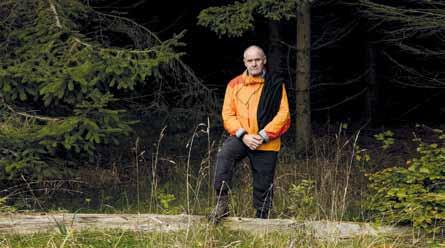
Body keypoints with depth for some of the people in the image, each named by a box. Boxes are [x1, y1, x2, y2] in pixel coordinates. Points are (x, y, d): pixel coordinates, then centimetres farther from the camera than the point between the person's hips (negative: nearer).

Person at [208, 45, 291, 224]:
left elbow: (283, 114, -4)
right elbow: (228, 115, 2)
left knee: (263, 186, 4)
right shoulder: (235, 85, 5)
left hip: (266, 143, 0)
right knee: (224, 155, -31)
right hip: (241, 138, 0)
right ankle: (221, 203, -31)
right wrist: (243, 135, -13)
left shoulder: (276, 85, 1)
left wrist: (263, 135, -14)